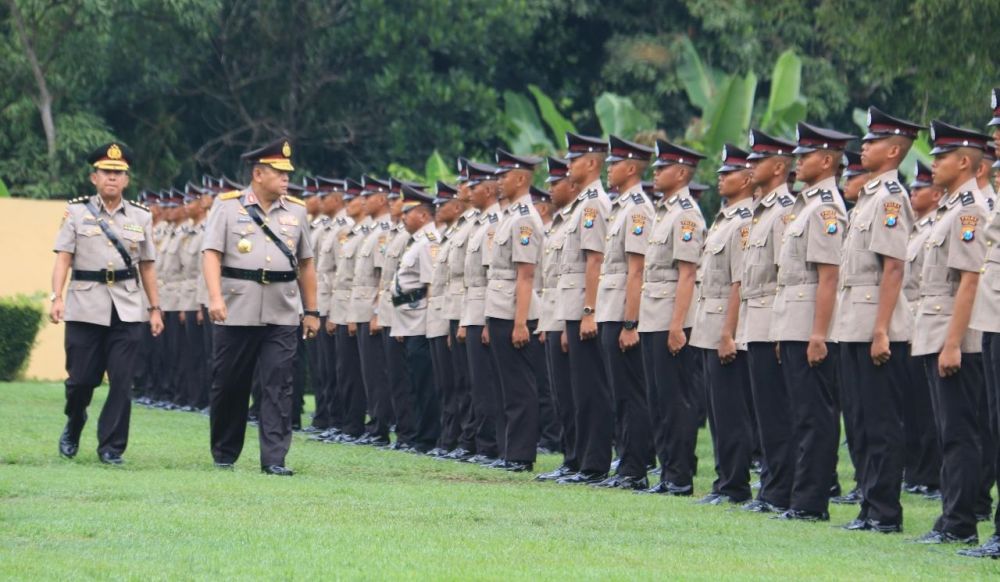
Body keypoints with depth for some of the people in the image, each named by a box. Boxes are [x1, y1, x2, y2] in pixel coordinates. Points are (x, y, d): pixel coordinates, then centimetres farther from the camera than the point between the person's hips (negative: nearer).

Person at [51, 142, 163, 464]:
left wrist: (155, 308, 12)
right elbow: (63, 257, -2)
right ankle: (73, 428, 31)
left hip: (127, 310, 2)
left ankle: (111, 447, 3)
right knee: (80, 379, 2)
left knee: (122, 382, -5)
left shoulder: (141, 216, 11)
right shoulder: (76, 211, 4)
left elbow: (147, 266, 15)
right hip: (85, 308, -2)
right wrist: (56, 297, -14)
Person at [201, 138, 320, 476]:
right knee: (230, 385, 7)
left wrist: (311, 312, 13)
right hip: (237, 315, -2)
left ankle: (274, 459, -4)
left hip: (282, 317, 2)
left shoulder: (296, 211, 10)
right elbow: (211, 254, -6)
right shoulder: (229, 207, 1)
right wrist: (215, 297, -19)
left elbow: (305, 264, 15)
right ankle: (224, 454, 23)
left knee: (278, 387, -5)